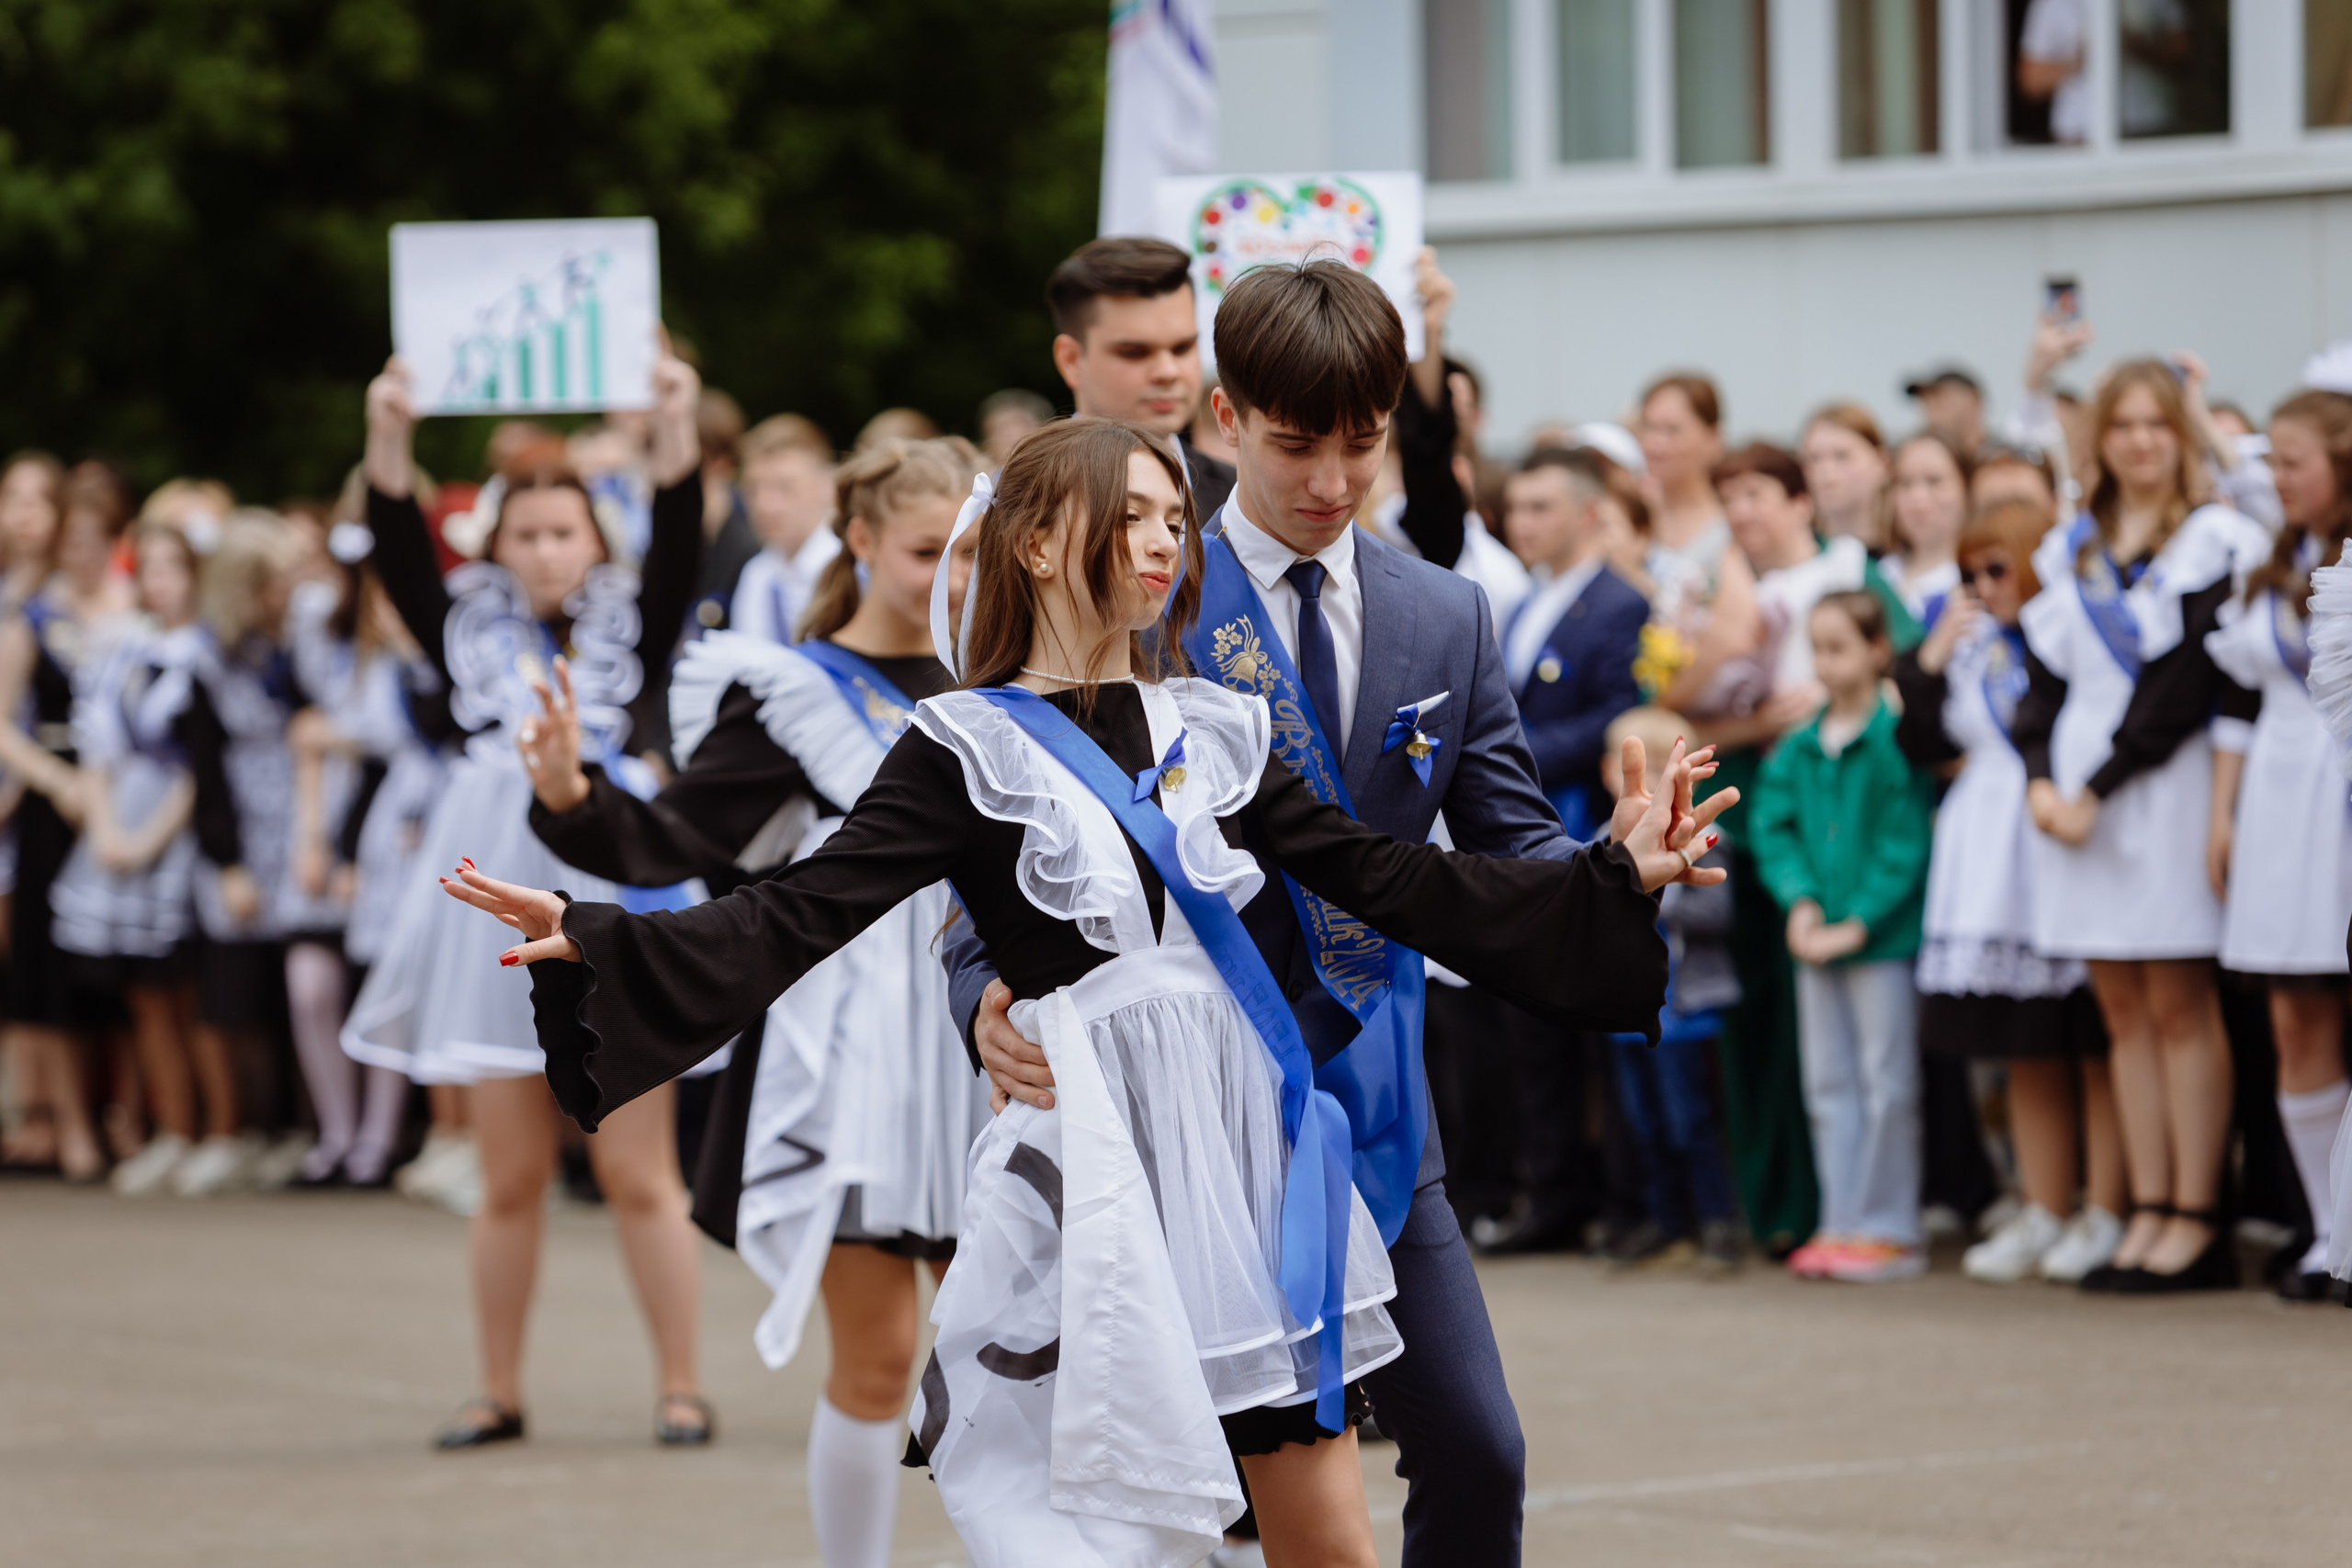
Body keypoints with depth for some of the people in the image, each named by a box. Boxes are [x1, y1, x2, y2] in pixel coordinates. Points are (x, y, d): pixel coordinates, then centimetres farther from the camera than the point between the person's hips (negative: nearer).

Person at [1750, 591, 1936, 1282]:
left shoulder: (1897, 740, -10)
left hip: (1885, 938, -7)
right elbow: (1774, 828, 8)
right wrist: (1800, 901, -8)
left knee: (1886, 1085, -2)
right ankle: (1842, 1223, 15)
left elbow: (1905, 844, -13)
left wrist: (1857, 922, -14)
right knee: (1828, 1086, 9)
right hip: (1817, 940, 7)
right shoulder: (1798, 750, 9)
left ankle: (1888, 1230, 2)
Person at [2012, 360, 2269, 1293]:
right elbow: (2045, 674, 13)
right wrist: (2040, 778, -4)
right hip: (2076, 800, 6)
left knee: (2179, 1007, -6)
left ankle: (2197, 1222, -5)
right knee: (2124, 1012, 5)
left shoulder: (2213, 544, -3)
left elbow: (2187, 687, -10)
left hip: (2166, 787, -6)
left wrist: (2099, 790, -13)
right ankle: (2150, 1212, 6)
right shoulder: (2069, 552, 17)